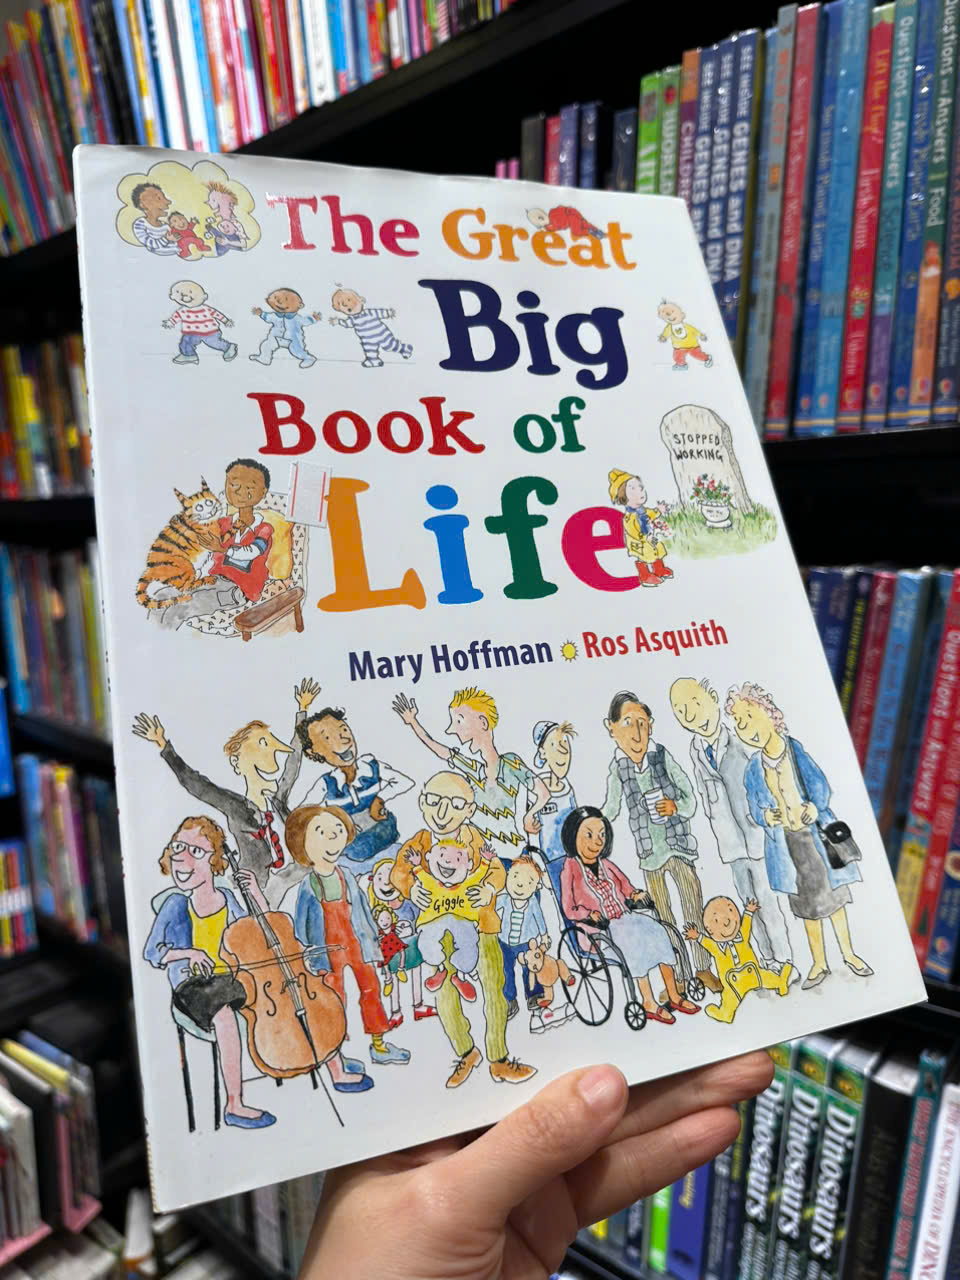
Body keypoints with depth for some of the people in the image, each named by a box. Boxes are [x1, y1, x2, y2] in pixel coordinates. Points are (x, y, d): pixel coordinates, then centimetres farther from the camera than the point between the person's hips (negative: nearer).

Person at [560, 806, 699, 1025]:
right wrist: (591, 914, -21)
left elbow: (626, 887, 24)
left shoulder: (606, 865, 16)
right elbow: (569, 909, -5)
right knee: (633, 941, -32)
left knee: (657, 932, -19)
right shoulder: (571, 869, -2)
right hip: (600, 929, -6)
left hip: (626, 917, 6)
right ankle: (648, 1003, -26)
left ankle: (674, 995, -14)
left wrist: (635, 895, 2)